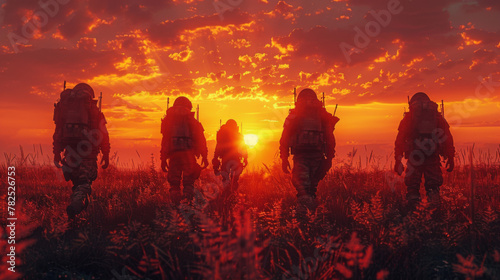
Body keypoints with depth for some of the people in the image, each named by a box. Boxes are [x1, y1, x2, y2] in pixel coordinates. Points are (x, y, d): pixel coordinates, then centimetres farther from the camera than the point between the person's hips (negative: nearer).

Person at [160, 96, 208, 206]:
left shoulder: (168, 120, 14)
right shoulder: (192, 120, 11)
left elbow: (165, 139, 11)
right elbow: (200, 139, 5)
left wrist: (163, 158, 11)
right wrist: (204, 156, 6)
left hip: (173, 153, 1)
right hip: (188, 154, -1)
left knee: (174, 182, 5)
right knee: (189, 182, 3)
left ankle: (175, 205, -3)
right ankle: (188, 204, -8)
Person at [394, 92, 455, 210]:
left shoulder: (409, 117, 13)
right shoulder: (437, 116, 18)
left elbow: (400, 139, 5)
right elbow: (448, 138, 10)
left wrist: (398, 160, 3)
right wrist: (450, 158, 10)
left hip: (414, 156, -1)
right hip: (433, 157, 1)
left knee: (412, 184, 7)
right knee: (433, 184, 10)